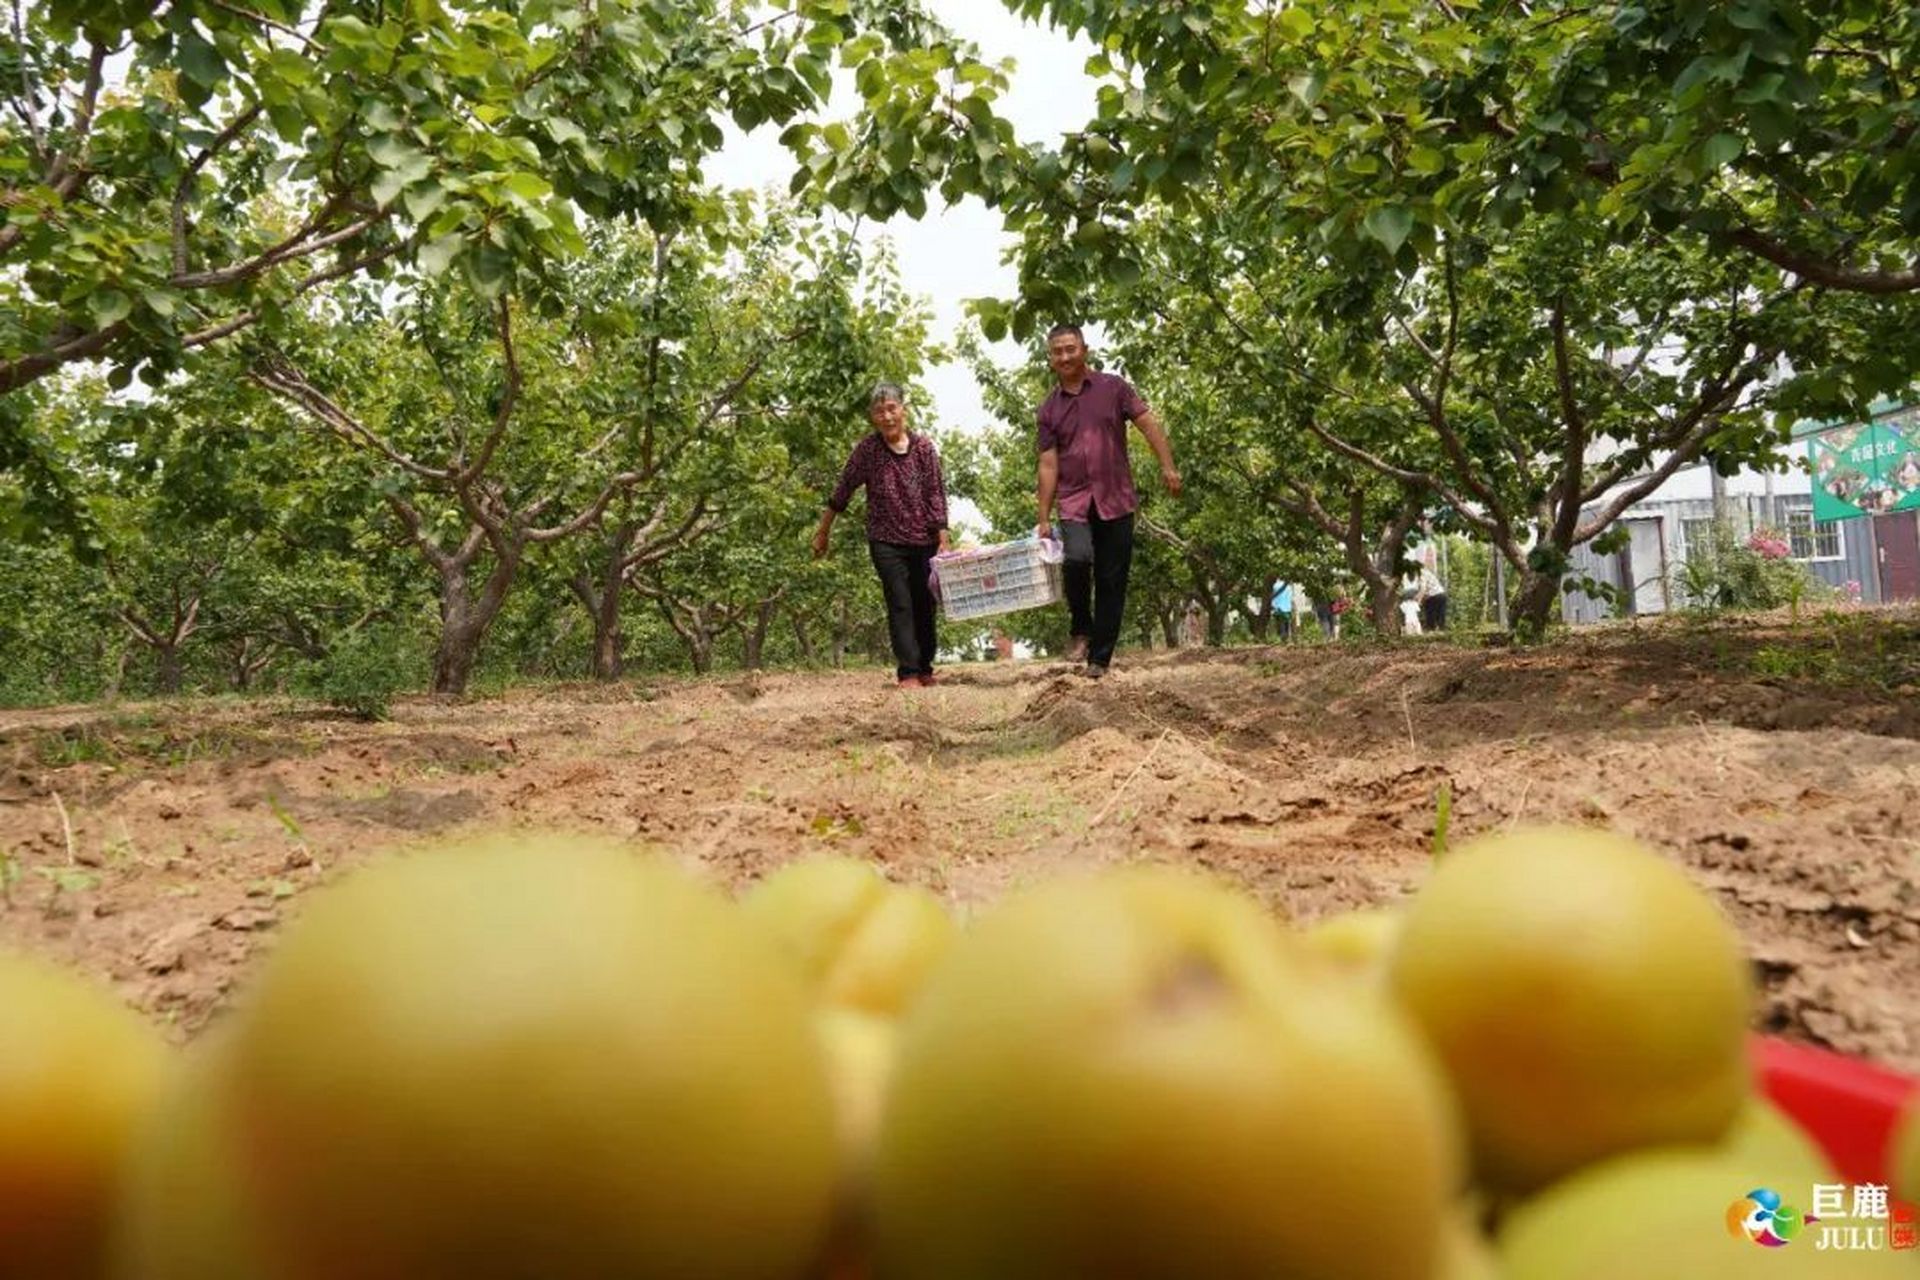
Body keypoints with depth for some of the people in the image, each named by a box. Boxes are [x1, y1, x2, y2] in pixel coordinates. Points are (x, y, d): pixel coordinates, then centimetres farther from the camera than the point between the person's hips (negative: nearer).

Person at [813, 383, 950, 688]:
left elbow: (936, 495, -1)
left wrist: (943, 541, -6)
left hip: (924, 542, 2)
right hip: (886, 542, -2)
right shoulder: (867, 450, -3)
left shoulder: (924, 447, -1)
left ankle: (925, 669, 20)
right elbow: (841, 493, 4)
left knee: (925, 606, 7)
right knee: (900, 605, -9)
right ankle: (908, 673, -8)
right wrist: (822, 533, 9)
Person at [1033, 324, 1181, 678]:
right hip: (1074, 502, 0)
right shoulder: (1048, 410, 10)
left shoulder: (1113, 388, 5)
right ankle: (1081, 629, -2)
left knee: (1112, 582, 1)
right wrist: (1043, 518, 1)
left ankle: (1100, 658, 10)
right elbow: (1048, 466, 7)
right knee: (1077, 557, -26)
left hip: (1116, 501, 0)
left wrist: (1167, 466, -14)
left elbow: (1149, 424, 0)